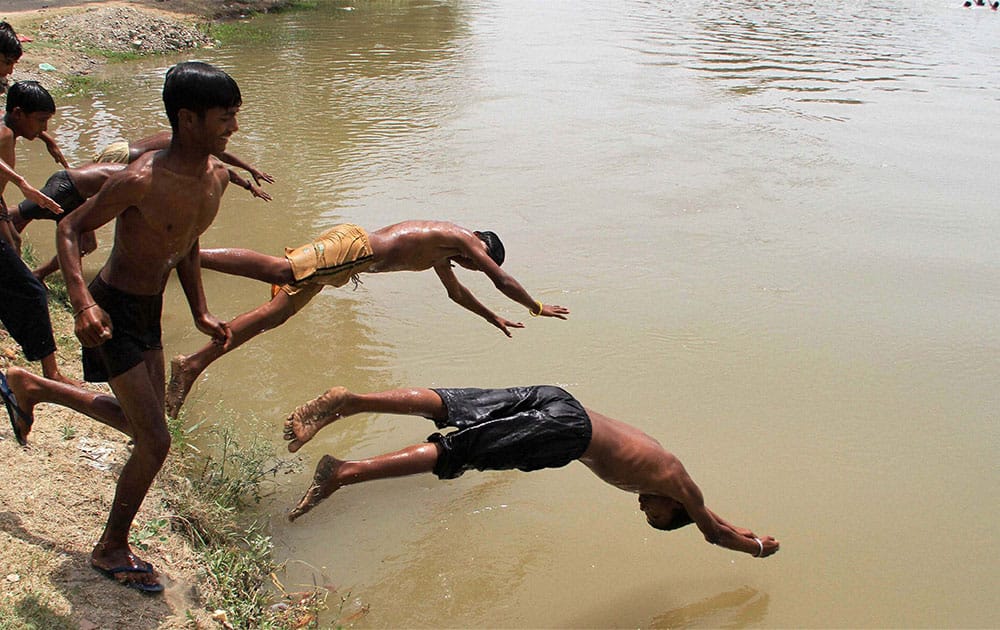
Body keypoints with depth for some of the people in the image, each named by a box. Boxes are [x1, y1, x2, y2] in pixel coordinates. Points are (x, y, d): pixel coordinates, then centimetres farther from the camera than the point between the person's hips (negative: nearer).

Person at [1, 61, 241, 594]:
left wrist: (200, 314, 12)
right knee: (155, 442, -5)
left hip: (150, 309, 8)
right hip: (114, 313, -8)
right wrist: (82, 303, -31)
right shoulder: (142, 180, -27)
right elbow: (69, 228, -18)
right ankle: (112, 550, 18)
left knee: (141, 425, 22)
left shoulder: (216, 176, -2)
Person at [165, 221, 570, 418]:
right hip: (351, 245, -9)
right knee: (280, 271, -31)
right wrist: (537, 308, 26)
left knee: (273, 313, -1)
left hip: (352, 250, 9)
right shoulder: (464, 240, 10)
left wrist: (493, 318, 60)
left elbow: (456, 291, 50)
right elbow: (503, 281, 11)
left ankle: (191, 366, -7)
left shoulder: (440, 252, 35)